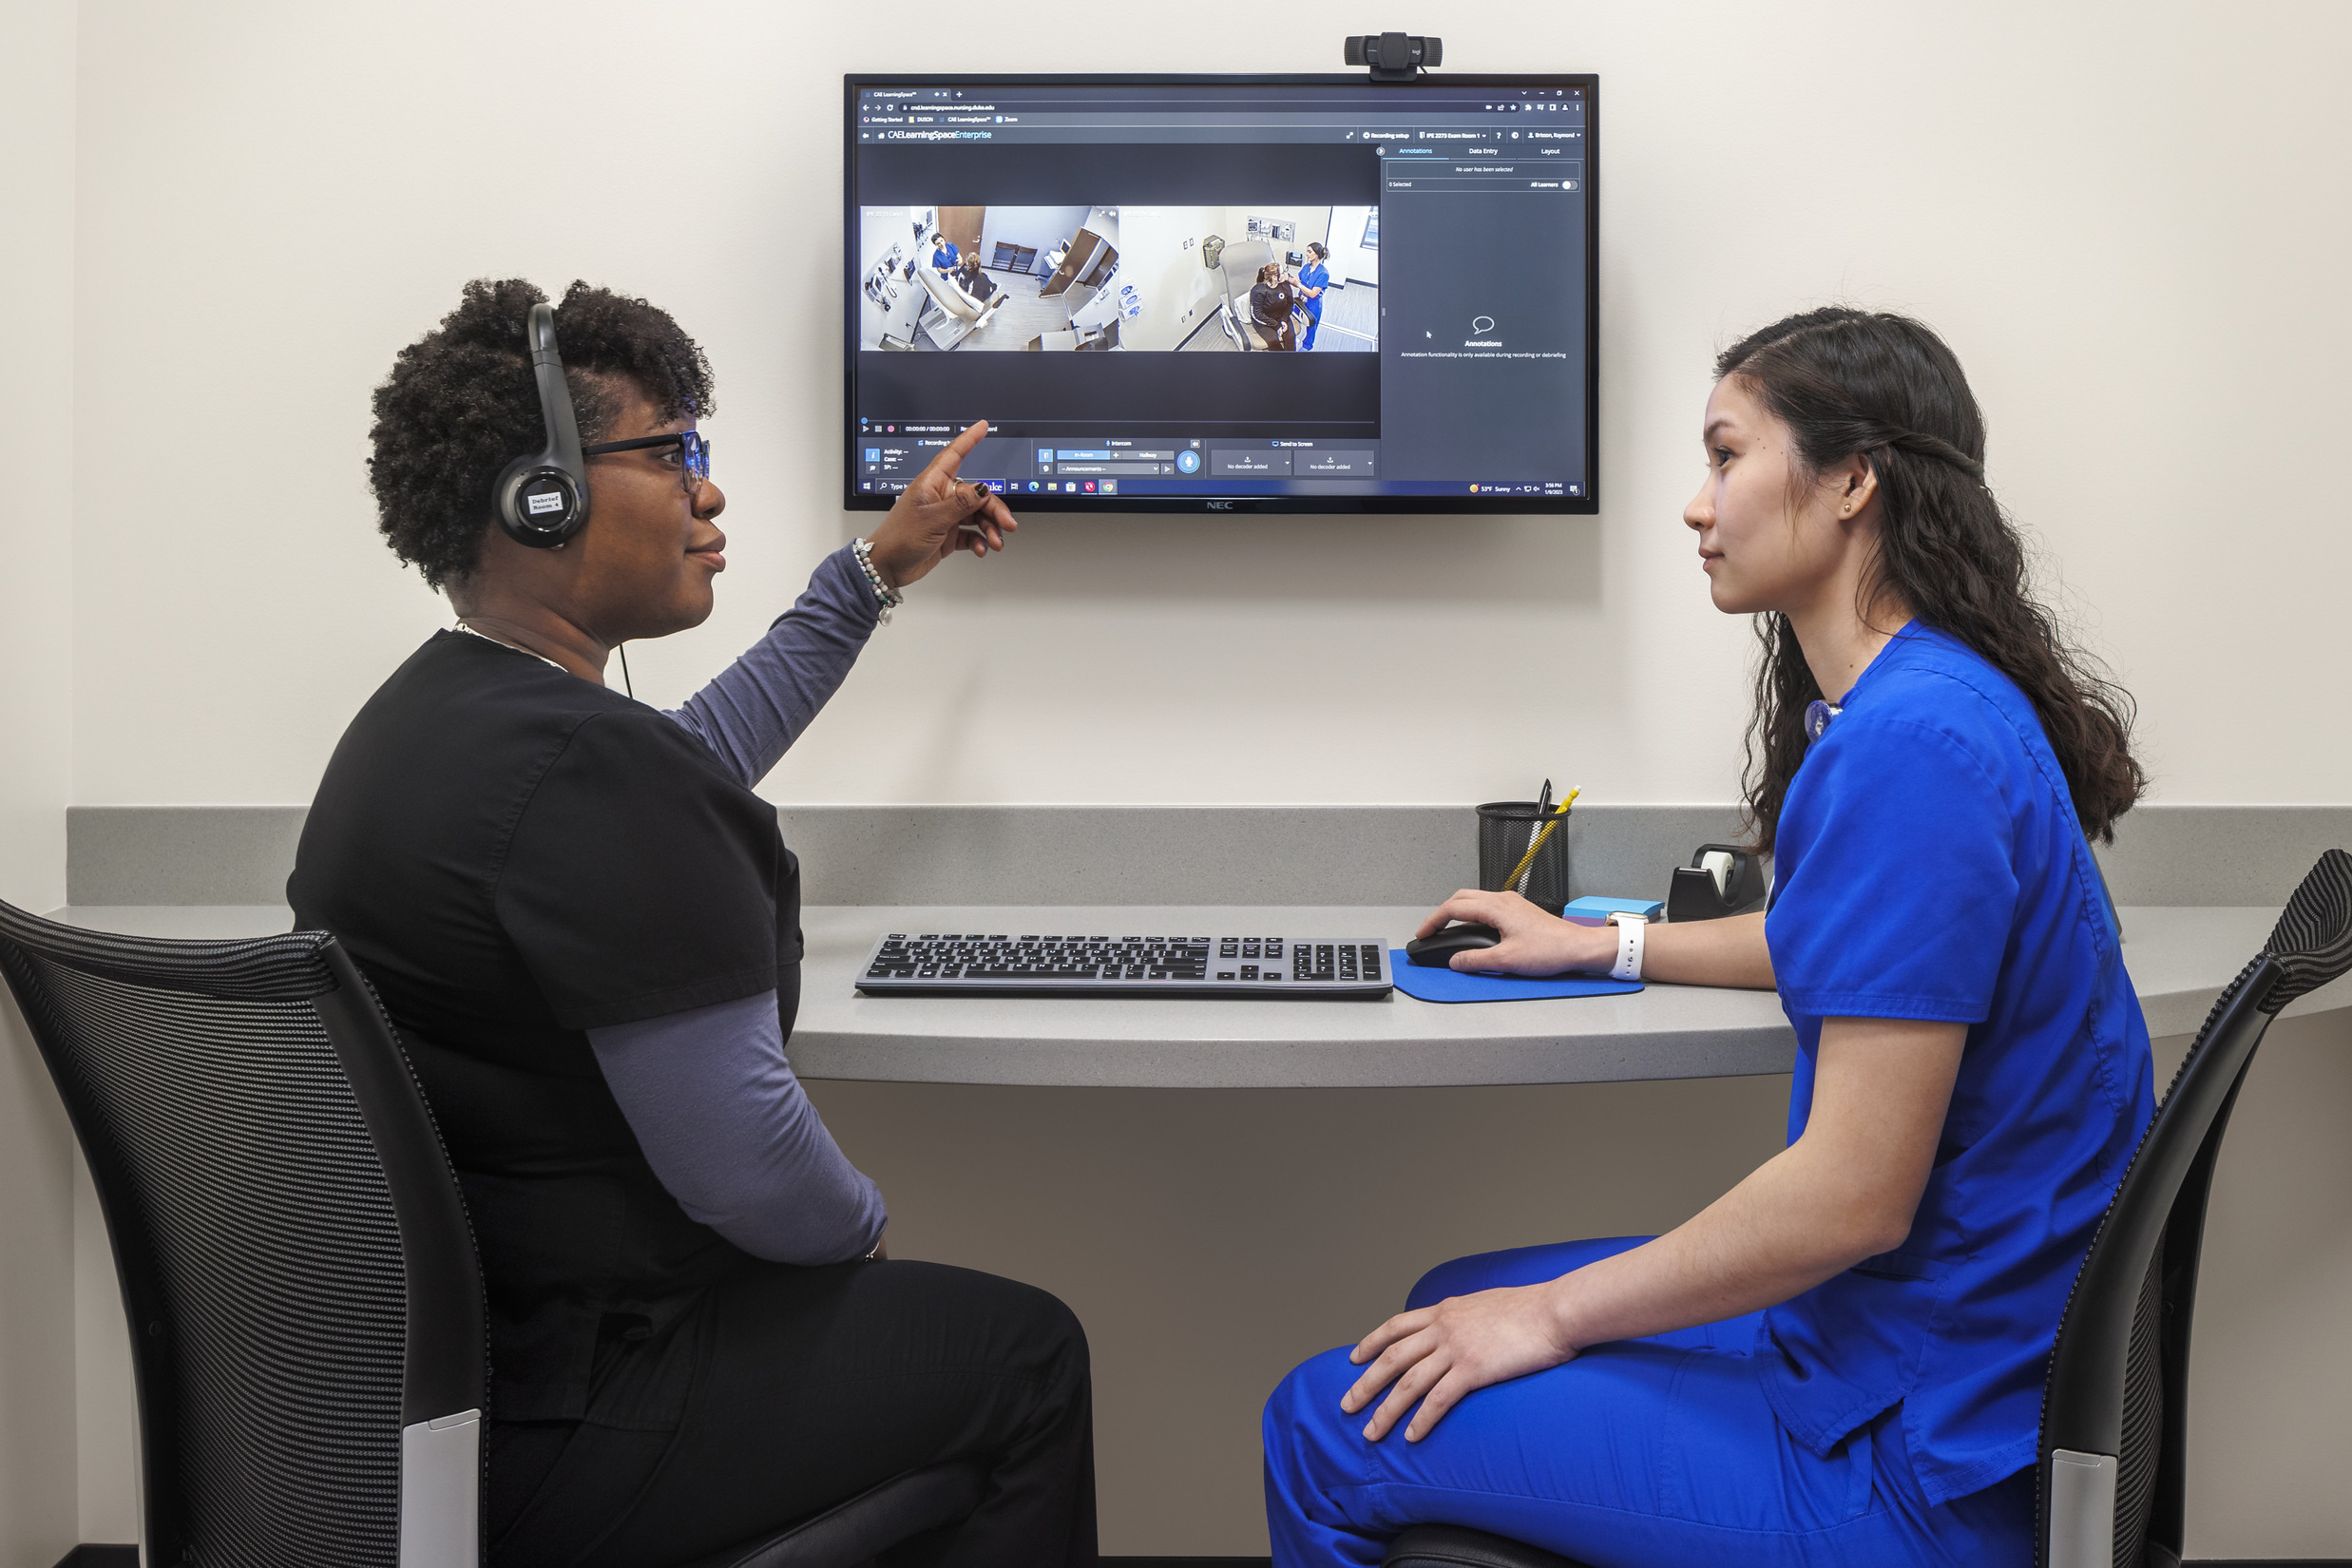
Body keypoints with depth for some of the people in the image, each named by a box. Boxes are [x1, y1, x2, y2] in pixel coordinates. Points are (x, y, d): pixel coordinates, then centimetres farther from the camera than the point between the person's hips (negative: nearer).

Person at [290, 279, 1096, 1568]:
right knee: (1025, 1354, 9)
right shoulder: (581, 763, -27)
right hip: (537, 1425, -10)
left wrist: (876, 573, 30)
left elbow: (695, 771, 26)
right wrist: (863, 1224, -4)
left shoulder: (430, 709, 6)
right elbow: (741, 1160, -27)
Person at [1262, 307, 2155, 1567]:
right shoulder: (1942, 701, 7)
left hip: (1922, 1461, -10)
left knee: (1326, 1427, -5)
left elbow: (1854, 1192, -27)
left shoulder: (1910, 746, -26)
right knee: (1459, 1297, 22)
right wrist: (1600, 945, 29)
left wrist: (1553, 1314, -15)